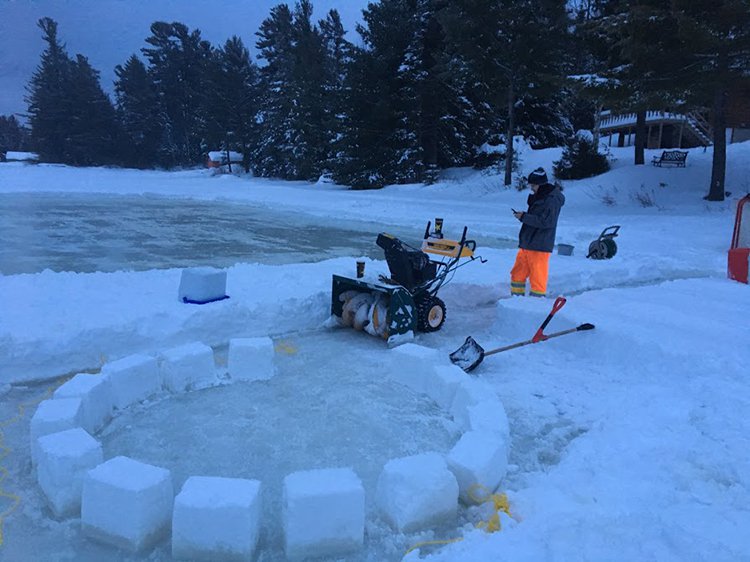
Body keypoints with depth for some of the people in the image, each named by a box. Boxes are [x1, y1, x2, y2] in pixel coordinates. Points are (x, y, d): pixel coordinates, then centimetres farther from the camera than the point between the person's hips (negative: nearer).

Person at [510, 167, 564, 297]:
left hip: (539, 247, -10)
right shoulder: (539, 197, 17)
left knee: (538, 276, -4)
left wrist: (524, 217, -18)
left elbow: (545, 222, -22)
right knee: (518, 274, 14)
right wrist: (523, 216, 8)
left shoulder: (552, 200, -14)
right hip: (527, 244, 10)